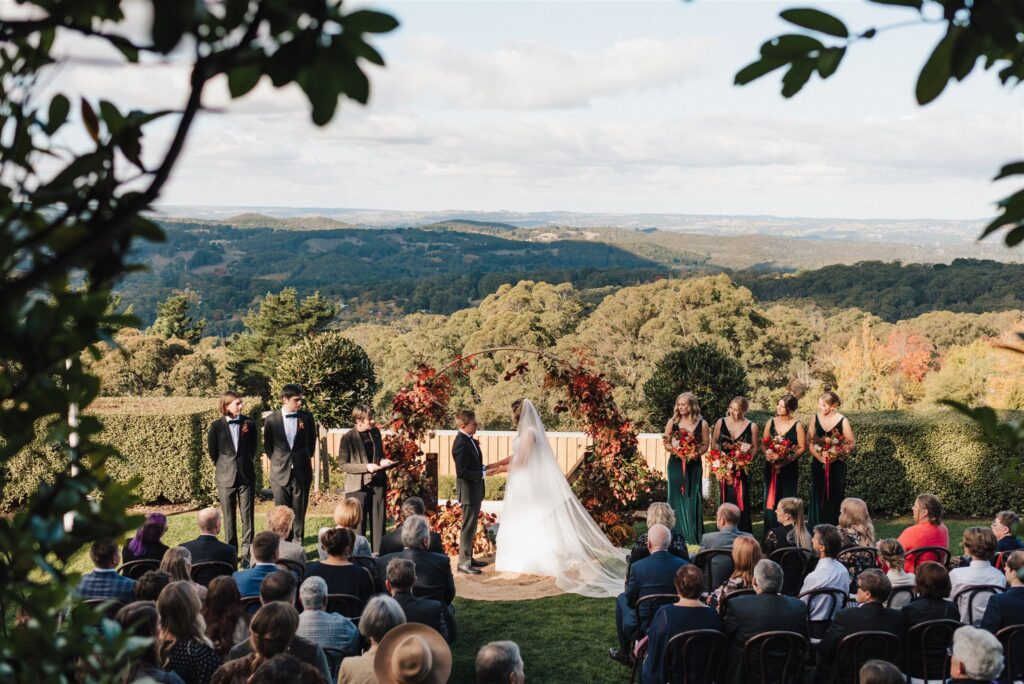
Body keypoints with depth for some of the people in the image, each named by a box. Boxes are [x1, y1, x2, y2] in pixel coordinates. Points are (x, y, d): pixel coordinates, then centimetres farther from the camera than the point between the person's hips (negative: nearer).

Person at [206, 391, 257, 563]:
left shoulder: (249, 423, -1)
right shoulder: (216, 426, -4)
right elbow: (212, 450, 7)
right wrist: (221, 466, 12)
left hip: (246, 476, 1)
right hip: (225, 477, -1)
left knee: (247, 515, 1)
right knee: (229, 517, 7)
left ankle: (247, 552, 7)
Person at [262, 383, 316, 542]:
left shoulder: (307, 417, 1)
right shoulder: (271, 420, -2)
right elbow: (267, 445, 10)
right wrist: (277, 461, 7)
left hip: (302, 473, 1)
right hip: (280, 473, 0)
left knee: (299, 513, 4)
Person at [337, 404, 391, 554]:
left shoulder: (375, 432, 5)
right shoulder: (348, 438, -12)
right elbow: (342, 465, -11)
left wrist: (383, 461, -3)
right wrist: (366, 467, -19)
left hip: (377, 482, 5)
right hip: (358, 486, -5)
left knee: (379, 520, 8)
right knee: (358, 522, 2)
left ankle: (378, 553, 17)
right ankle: (358, 554, 13)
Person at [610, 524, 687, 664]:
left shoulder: (638, 567, -20)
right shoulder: (683, 565, -12)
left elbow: (630, 601, -8)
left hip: (643, 629, -3)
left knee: (621, 599, 24)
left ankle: (624, 653, 31)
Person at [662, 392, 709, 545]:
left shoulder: (702, 423, -2)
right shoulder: (672, 421, 2)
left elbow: (705, 445, 0)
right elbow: (666, 442, 5)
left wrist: (696, 453, -18)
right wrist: (674, 449, -14)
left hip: (694, 465, -1)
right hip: (676, 464, 1)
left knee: (693, 498, 2)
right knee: (677, 497, 4)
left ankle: (693, 535, 9)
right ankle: (677, 535, 12)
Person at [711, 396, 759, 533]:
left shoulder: (751, 426, -2)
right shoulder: (721, 422, 1)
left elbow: (755, 448, 5)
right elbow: (714, 442, 9)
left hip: (742, 469, -1)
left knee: (741, 501, -2)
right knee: (726, 501, 4)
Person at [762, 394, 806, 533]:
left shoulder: (797, 425, -4)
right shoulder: (771, 422, 5)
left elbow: (802, 448, -5)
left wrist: (789, 459, -17)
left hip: (790, 467, -3)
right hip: (771, 466, 3)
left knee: (787, 500, 0)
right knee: (770, 499, 3)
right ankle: (770, 534, 9)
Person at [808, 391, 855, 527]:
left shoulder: (842, 420, -7)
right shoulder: (815, 418, 2)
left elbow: (852, 444, -4)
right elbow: (810, 442, 4)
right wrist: (819, 456, -11)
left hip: (837, 465, -3)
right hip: (818, 464, 3)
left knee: (835, 497, 0)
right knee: (818, 498, 4)